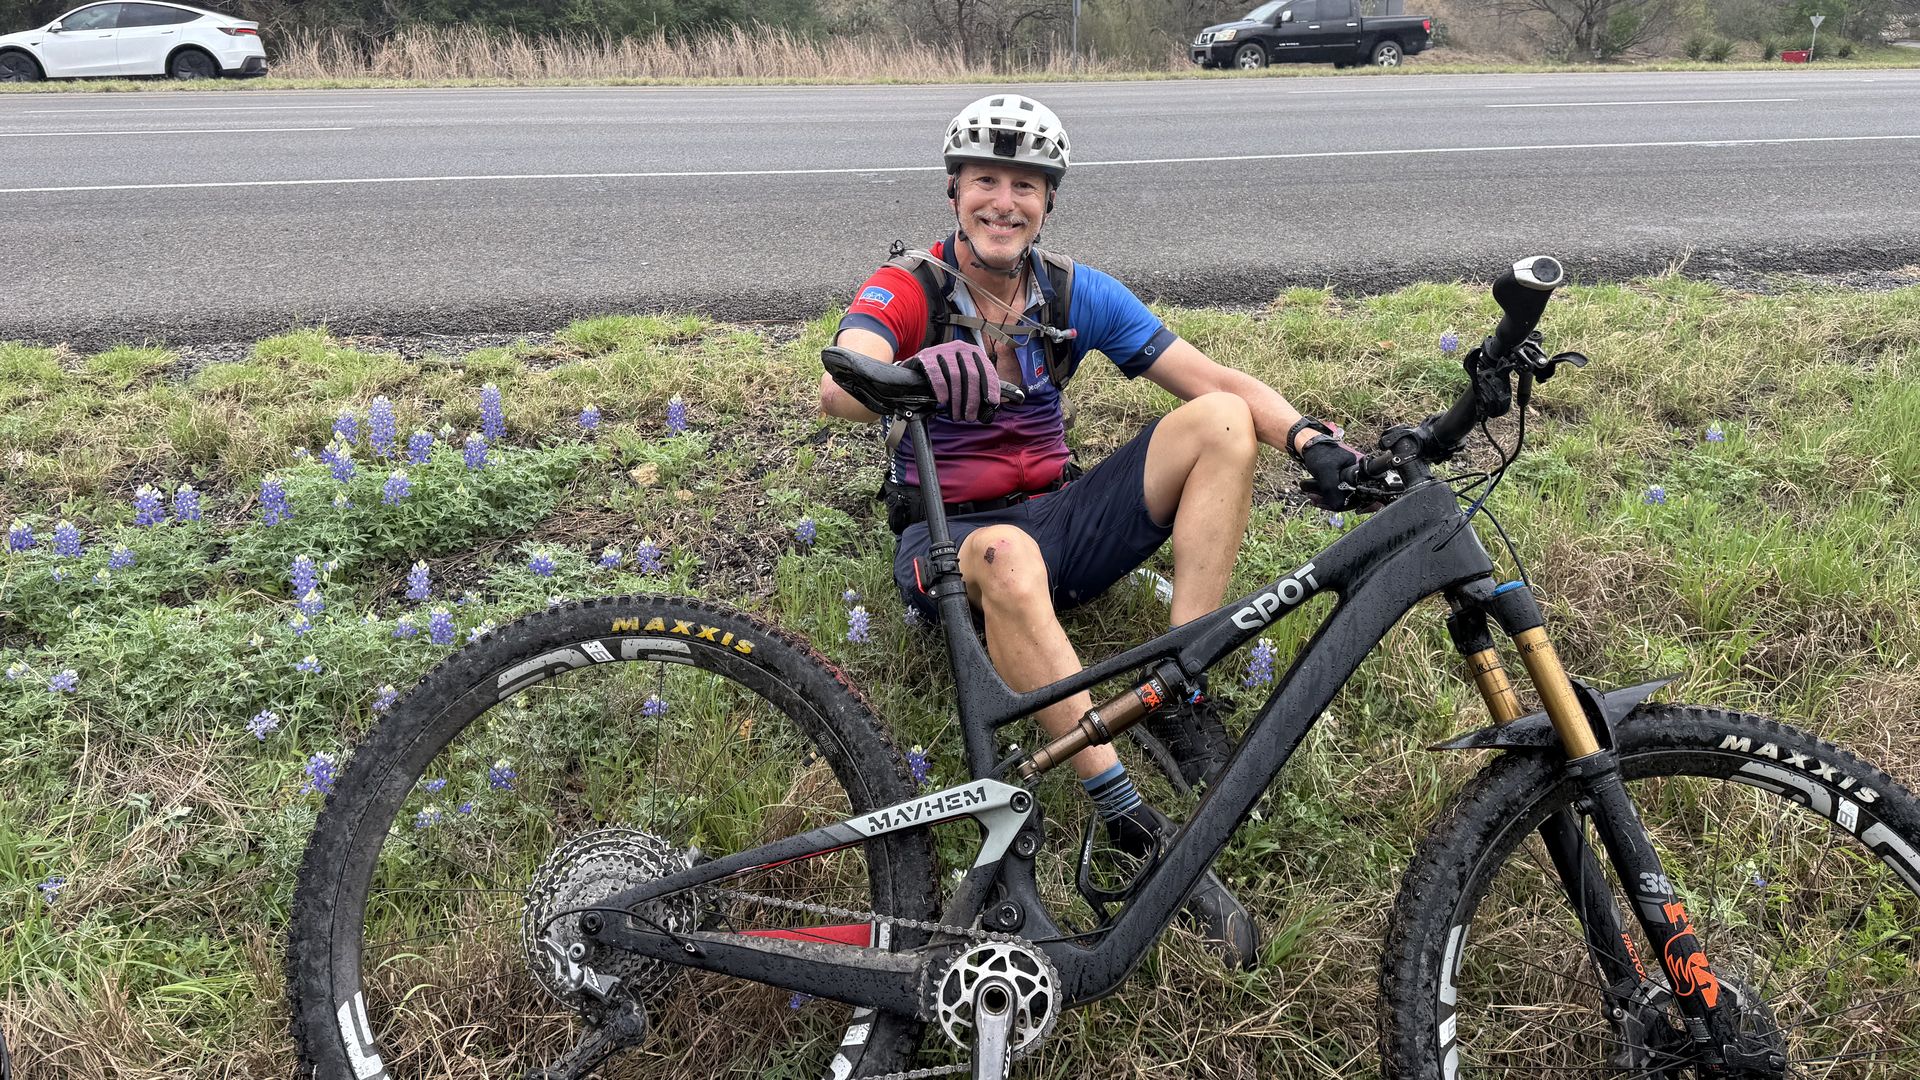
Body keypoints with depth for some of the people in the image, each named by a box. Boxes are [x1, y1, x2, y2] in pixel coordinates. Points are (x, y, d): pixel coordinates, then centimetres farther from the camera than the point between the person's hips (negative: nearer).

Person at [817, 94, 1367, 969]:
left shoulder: (1076, 294, 3)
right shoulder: (907, 290, -8)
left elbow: (1218, 381, -4)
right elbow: (839, 389, -30)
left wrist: (1311, 438, -23)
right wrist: (920, 375, -54)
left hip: (1057, 520, 5)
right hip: (948, 540, -4)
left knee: (1221, 421, -15)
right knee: (1008, 556, -42)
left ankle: (1180, 699, -21)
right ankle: (1134, 825, -40)